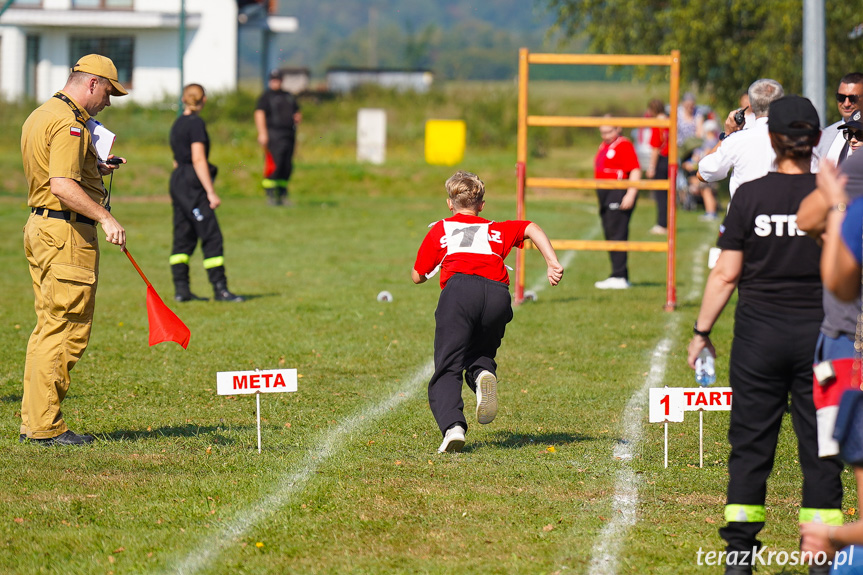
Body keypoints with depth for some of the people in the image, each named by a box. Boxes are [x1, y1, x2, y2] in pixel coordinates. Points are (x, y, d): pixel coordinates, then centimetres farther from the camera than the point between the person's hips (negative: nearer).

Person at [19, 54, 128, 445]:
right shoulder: (69, 125, -16)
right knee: (66, 332, -7)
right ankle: (46, 426, -6)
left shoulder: (39, 116, 17)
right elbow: (63, 186, -26)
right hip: (68, 232, -11)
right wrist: (105, 218, -30)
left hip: (39, 227, 11)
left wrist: (94, 170, 22)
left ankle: (34, 421, 17)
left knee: (48, 327, 15)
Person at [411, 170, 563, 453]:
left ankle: (452, 426, -32)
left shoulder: (440, 230, 30)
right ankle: (484, 374, -14)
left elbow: (418, 276, 36)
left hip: (459, 287, -2)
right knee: (479, 355, 23)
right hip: (498, 294, 2)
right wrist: (553, 264, 6)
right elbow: (531, 228, 15)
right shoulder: (496, 230, 33)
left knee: (447, 371, -5)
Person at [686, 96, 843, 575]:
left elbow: (725, 274, -4)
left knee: (750, 445, 7)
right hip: (820, 336, 0)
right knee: (820, 446, 6)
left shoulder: (750, 196, -6)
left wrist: (701, 332, 5)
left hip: (759, 336, 0)